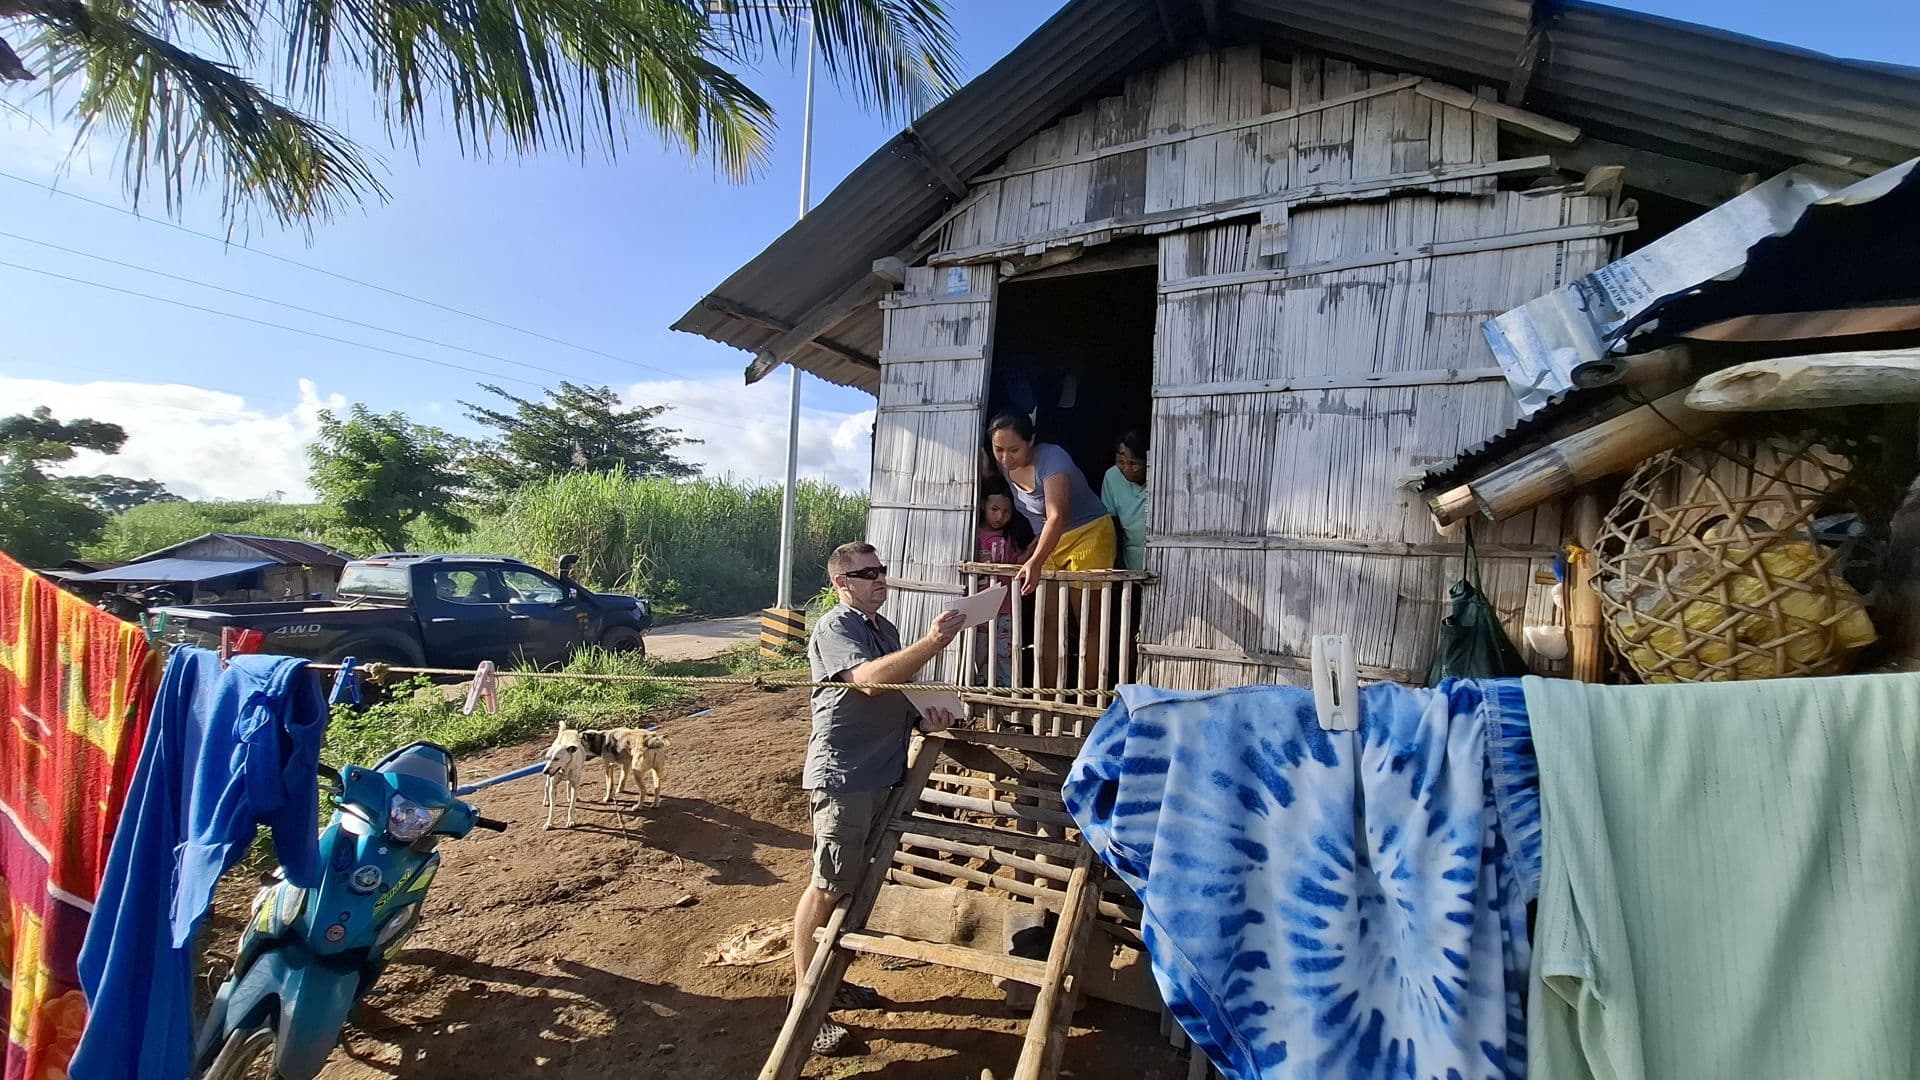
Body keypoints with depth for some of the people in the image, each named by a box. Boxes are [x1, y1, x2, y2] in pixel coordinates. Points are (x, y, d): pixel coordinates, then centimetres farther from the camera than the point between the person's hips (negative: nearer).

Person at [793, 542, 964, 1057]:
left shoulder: (884, 627, 14)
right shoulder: (833, 628, -13)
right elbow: (871, 679, -31)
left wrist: (923, 717, 2)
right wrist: (933, 641, -40)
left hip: (882, 774, 9)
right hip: (842, 777, -9)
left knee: (856, 883, 18)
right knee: (827, 889, 0)